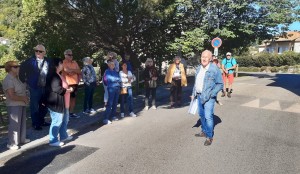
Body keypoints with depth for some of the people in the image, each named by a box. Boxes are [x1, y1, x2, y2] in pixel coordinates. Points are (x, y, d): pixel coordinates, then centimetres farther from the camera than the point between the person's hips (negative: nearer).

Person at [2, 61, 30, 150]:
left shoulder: (17, 78, 8)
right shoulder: (8, 80, -20)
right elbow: (12, 96, -26)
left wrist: (25, 98, 2)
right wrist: (24, 98, -13)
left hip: (21, 104, 9)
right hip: (14, 106, -9)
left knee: (22, 123, 18)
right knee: (14, 124, -2)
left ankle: (22, 139, 33)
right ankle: (12, 143, 10)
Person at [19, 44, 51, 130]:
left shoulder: (48, 62, 2)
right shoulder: (29, 61, -5)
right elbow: (22, 71, -1)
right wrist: (24, 82, -3)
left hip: (45, 87, 4)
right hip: (34, 88, -3)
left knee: (44, 106, 14)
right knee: (35, 106, 4)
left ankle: (41, 121, 32)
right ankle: (35, 123, 18)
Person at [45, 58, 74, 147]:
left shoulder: (58, 75, 15)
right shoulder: (54, 76, -18)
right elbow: (56, 89, -26)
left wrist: (68, 89, 10)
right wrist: (68, 90, -15)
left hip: (61, 102, 11)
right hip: (56, 103, -11)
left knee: (64, 119, 20)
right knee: (57, 121, -3)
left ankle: (63, 136, 34)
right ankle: (53, 141, 9)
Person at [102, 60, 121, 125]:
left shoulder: (115, 71, 16)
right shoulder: (107, 71, -3)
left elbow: (119, 79, 11)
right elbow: (110, 79, -16)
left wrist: (115, 79, -7)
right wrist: (117, 79, -3)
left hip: (117, 88, 7)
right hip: (111, 88, -7)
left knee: (115, 103, 10)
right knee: (110, 104, -10)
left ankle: (113, 116, 22)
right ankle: (106, 119, -9)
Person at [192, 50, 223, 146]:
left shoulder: (214, 69, -12)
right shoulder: (198, 68, 10)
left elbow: (220, 84, -11)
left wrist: (211, 94, -18)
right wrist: (193, 93, 15)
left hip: (208, 97, -7)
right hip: (199, 96, 7)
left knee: (208, 116, -9)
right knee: (201, 115, 16)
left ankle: (209, 136, 2)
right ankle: (204, 131, 32)